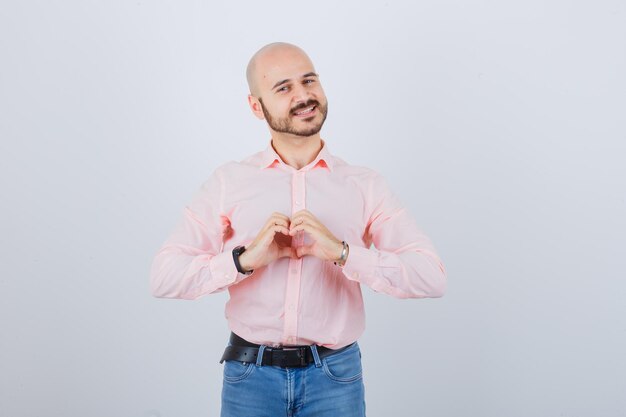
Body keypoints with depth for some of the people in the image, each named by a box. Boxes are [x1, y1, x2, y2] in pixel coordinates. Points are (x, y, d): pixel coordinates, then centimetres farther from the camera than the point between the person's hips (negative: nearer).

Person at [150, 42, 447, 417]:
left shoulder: (365, 185, 0)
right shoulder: (229, 182, 0)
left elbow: (433, 277, -10)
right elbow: (165, 276, -6)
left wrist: (342, 252, -21)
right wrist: (245, 258, -19)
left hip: (335, 376, 0)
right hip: (251, 374, 0)